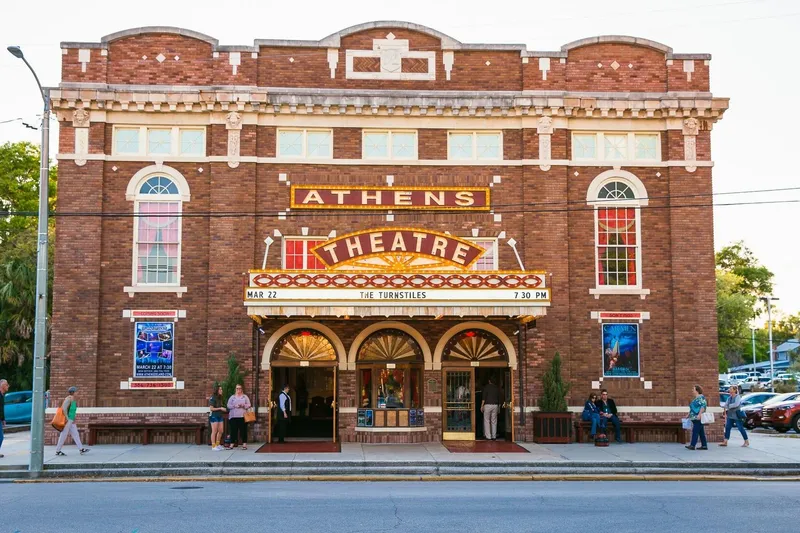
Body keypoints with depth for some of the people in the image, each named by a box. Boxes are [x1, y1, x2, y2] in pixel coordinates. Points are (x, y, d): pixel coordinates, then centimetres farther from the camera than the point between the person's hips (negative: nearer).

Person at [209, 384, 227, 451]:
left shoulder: (220, 398, 12)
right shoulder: (212, 398, -11)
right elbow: (211, 408, -14)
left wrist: (224, 409, 3)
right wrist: (220, 408, -17)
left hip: (220, 416, 7)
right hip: (214, 416, -7)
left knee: (220, 431, 7)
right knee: (214, 431, -4)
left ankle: (218, 444, 20)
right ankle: (213, 446, 2)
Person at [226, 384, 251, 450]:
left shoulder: (245, 397, 10)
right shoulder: (232, 397, 12)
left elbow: (249, 405, 5)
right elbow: (228, 405, 5)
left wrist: (243, 406, -14)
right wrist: (235, 406, -11)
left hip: (242, 416, -1)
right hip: (233, 416, 1)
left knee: (243, 430, -2)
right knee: (233, 430, 0)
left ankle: (244, 444, 1)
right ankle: (232, 444, 5)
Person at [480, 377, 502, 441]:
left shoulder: (486, 387, -2)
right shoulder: (497, 388, 10)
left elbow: (484, 397, -8)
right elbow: (499, 398, 11)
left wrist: (482, 406, -5)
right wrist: (499, 406, 17)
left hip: (487, 405, -4)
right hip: (495, 405, 4)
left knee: (487, 421, -1)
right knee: (494, 421, 7)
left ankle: (488, 436, -6)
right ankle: (494, 436, 6)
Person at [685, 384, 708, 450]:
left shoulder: (701, 397, -10)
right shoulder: (696, 398, 19)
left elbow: (703, 406, -20)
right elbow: (693, 408, 25)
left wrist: (699, 414, -27)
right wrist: (689, 415, 24)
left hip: (698, 418, -10)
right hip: (695, 418, 10)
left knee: (695, 431, -10)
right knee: (701, 432, 9)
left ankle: (692, 445, -10)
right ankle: (704, 445, 10)